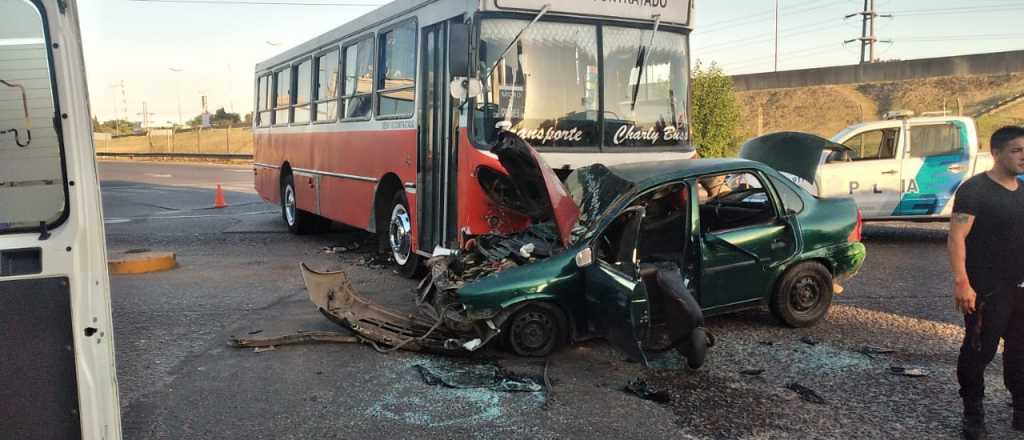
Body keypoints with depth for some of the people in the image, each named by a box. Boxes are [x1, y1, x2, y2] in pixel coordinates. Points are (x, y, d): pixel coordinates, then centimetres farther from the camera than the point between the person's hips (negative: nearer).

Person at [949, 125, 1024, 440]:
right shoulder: (975, 190, -12)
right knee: (980, 350, 1)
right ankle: (973, 413, 15)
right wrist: (961, 283, -26)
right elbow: (957, 238, -18)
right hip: (987, 289, -7)